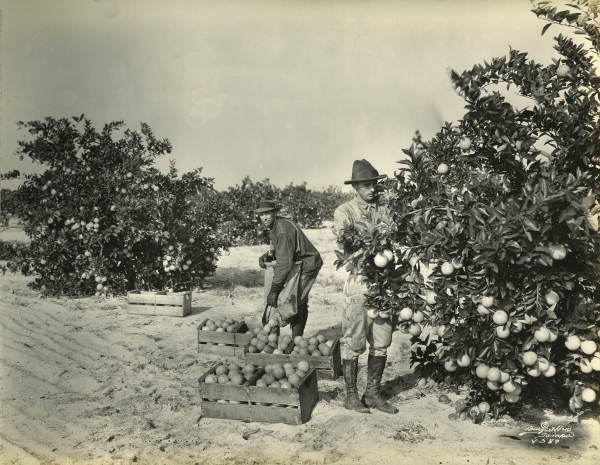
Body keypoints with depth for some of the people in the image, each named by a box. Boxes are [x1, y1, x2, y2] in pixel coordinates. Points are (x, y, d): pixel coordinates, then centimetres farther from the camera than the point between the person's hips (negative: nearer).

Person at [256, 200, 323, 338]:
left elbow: (284, 262, -31)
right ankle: (298, 338, 31)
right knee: (301, 302, 19)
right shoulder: (273, 227, 3)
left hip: (307, 264, -10)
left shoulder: (283, 230, -27)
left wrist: (274, 290, -30)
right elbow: (278, 250, 14)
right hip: (301, 264, 10)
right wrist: (266, 256, -8)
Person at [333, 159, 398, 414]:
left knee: (381, 342, 10)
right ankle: (351, 395, 16)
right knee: (354, 342, 2)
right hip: (360, 281, -5)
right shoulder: (344, 211, 0)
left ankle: (372, 393, 24)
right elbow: (343, 240, -15)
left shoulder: (383, 210, 13)